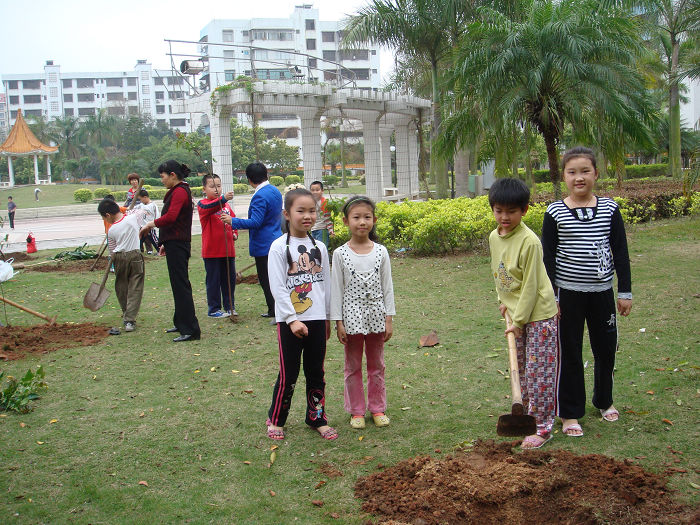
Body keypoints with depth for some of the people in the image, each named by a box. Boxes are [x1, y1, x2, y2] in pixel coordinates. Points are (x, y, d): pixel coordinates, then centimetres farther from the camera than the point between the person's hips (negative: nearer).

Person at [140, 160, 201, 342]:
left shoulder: (180, 192, -14)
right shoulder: (178, 191, 18)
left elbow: (171, 217, -28)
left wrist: (151, 224, -16)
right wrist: (165, 243, 24)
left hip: (177, 245, -11)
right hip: (175, 244, 11)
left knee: (181, 286, -9)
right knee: (178, 285, 17)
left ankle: (191, 330, -8)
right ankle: (181, 323, 29)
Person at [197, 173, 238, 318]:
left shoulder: (226, 204, 13)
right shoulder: (202, 204, -7)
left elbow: (234, 219, 24)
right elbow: (208, 208, -30)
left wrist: (234, 232, 5)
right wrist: (223, 199, -46)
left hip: (228, 249, 6)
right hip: (212, 251, -5)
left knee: (229, 279, 11)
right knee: (213, 280, 2)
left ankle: (230, 307, 23)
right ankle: (214, 309, 12)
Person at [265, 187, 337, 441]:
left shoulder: (319, 247, 7)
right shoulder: (279, 247, -7)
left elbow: (326, 284, 12)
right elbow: (277, 288, -11)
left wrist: (327, 318, 13)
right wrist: (292, 320, -16)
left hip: (317, 319, 4)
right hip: (290, 321, -4)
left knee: (316, 372, 12)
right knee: (288, 374, 2)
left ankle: (317, 418, 25)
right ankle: (275, 420, 20)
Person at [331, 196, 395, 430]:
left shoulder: (381, 252, -1)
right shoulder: (340, 254, -6)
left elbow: (387, 287, 2)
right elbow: (337, 289, -4)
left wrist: (389, 319, 0)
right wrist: (338, 322, -6)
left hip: (376, 316, 2)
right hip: (352, 317, -1)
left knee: (376, 365, 13)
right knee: (353, 366, 10)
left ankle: (377, 408, 27)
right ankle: (356, 410, 23)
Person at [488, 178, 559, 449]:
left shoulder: (529, 241, -22)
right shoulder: (494, 237, 2)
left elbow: (530, 286, -19)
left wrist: (518, 320, -15)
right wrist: (503, 301, 9)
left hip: (538, 315, -8)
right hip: (516, 313, 8)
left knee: (538, 373, -3)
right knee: (521, 371, 17)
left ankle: (543, 427, 8)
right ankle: (527, 416, 31)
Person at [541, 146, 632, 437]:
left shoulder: (609, 209, 1)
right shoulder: (555, 212, -5)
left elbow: (620, 253, 5)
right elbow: (548, 257, -3)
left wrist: (625, 292, 3)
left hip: (602, 292, 2)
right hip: (569, 293, -2)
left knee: (606, 349, 13)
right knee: (570, 353, 4)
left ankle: (604, 400, 38)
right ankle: (570, 413, 18)